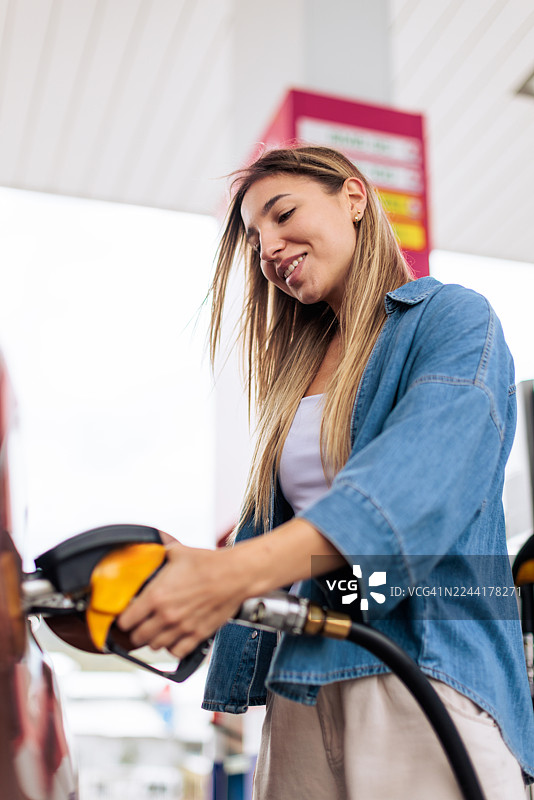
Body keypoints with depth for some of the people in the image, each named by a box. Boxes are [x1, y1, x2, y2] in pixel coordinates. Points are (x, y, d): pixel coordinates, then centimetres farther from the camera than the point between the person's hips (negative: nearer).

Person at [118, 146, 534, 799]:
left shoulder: (452, 318, -2)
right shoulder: (299, 369, 18)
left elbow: (426, 474, -20)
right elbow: (267, 519, 15)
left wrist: (239, 570, -32)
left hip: (428, 678, -5)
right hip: (301, 690, 6)